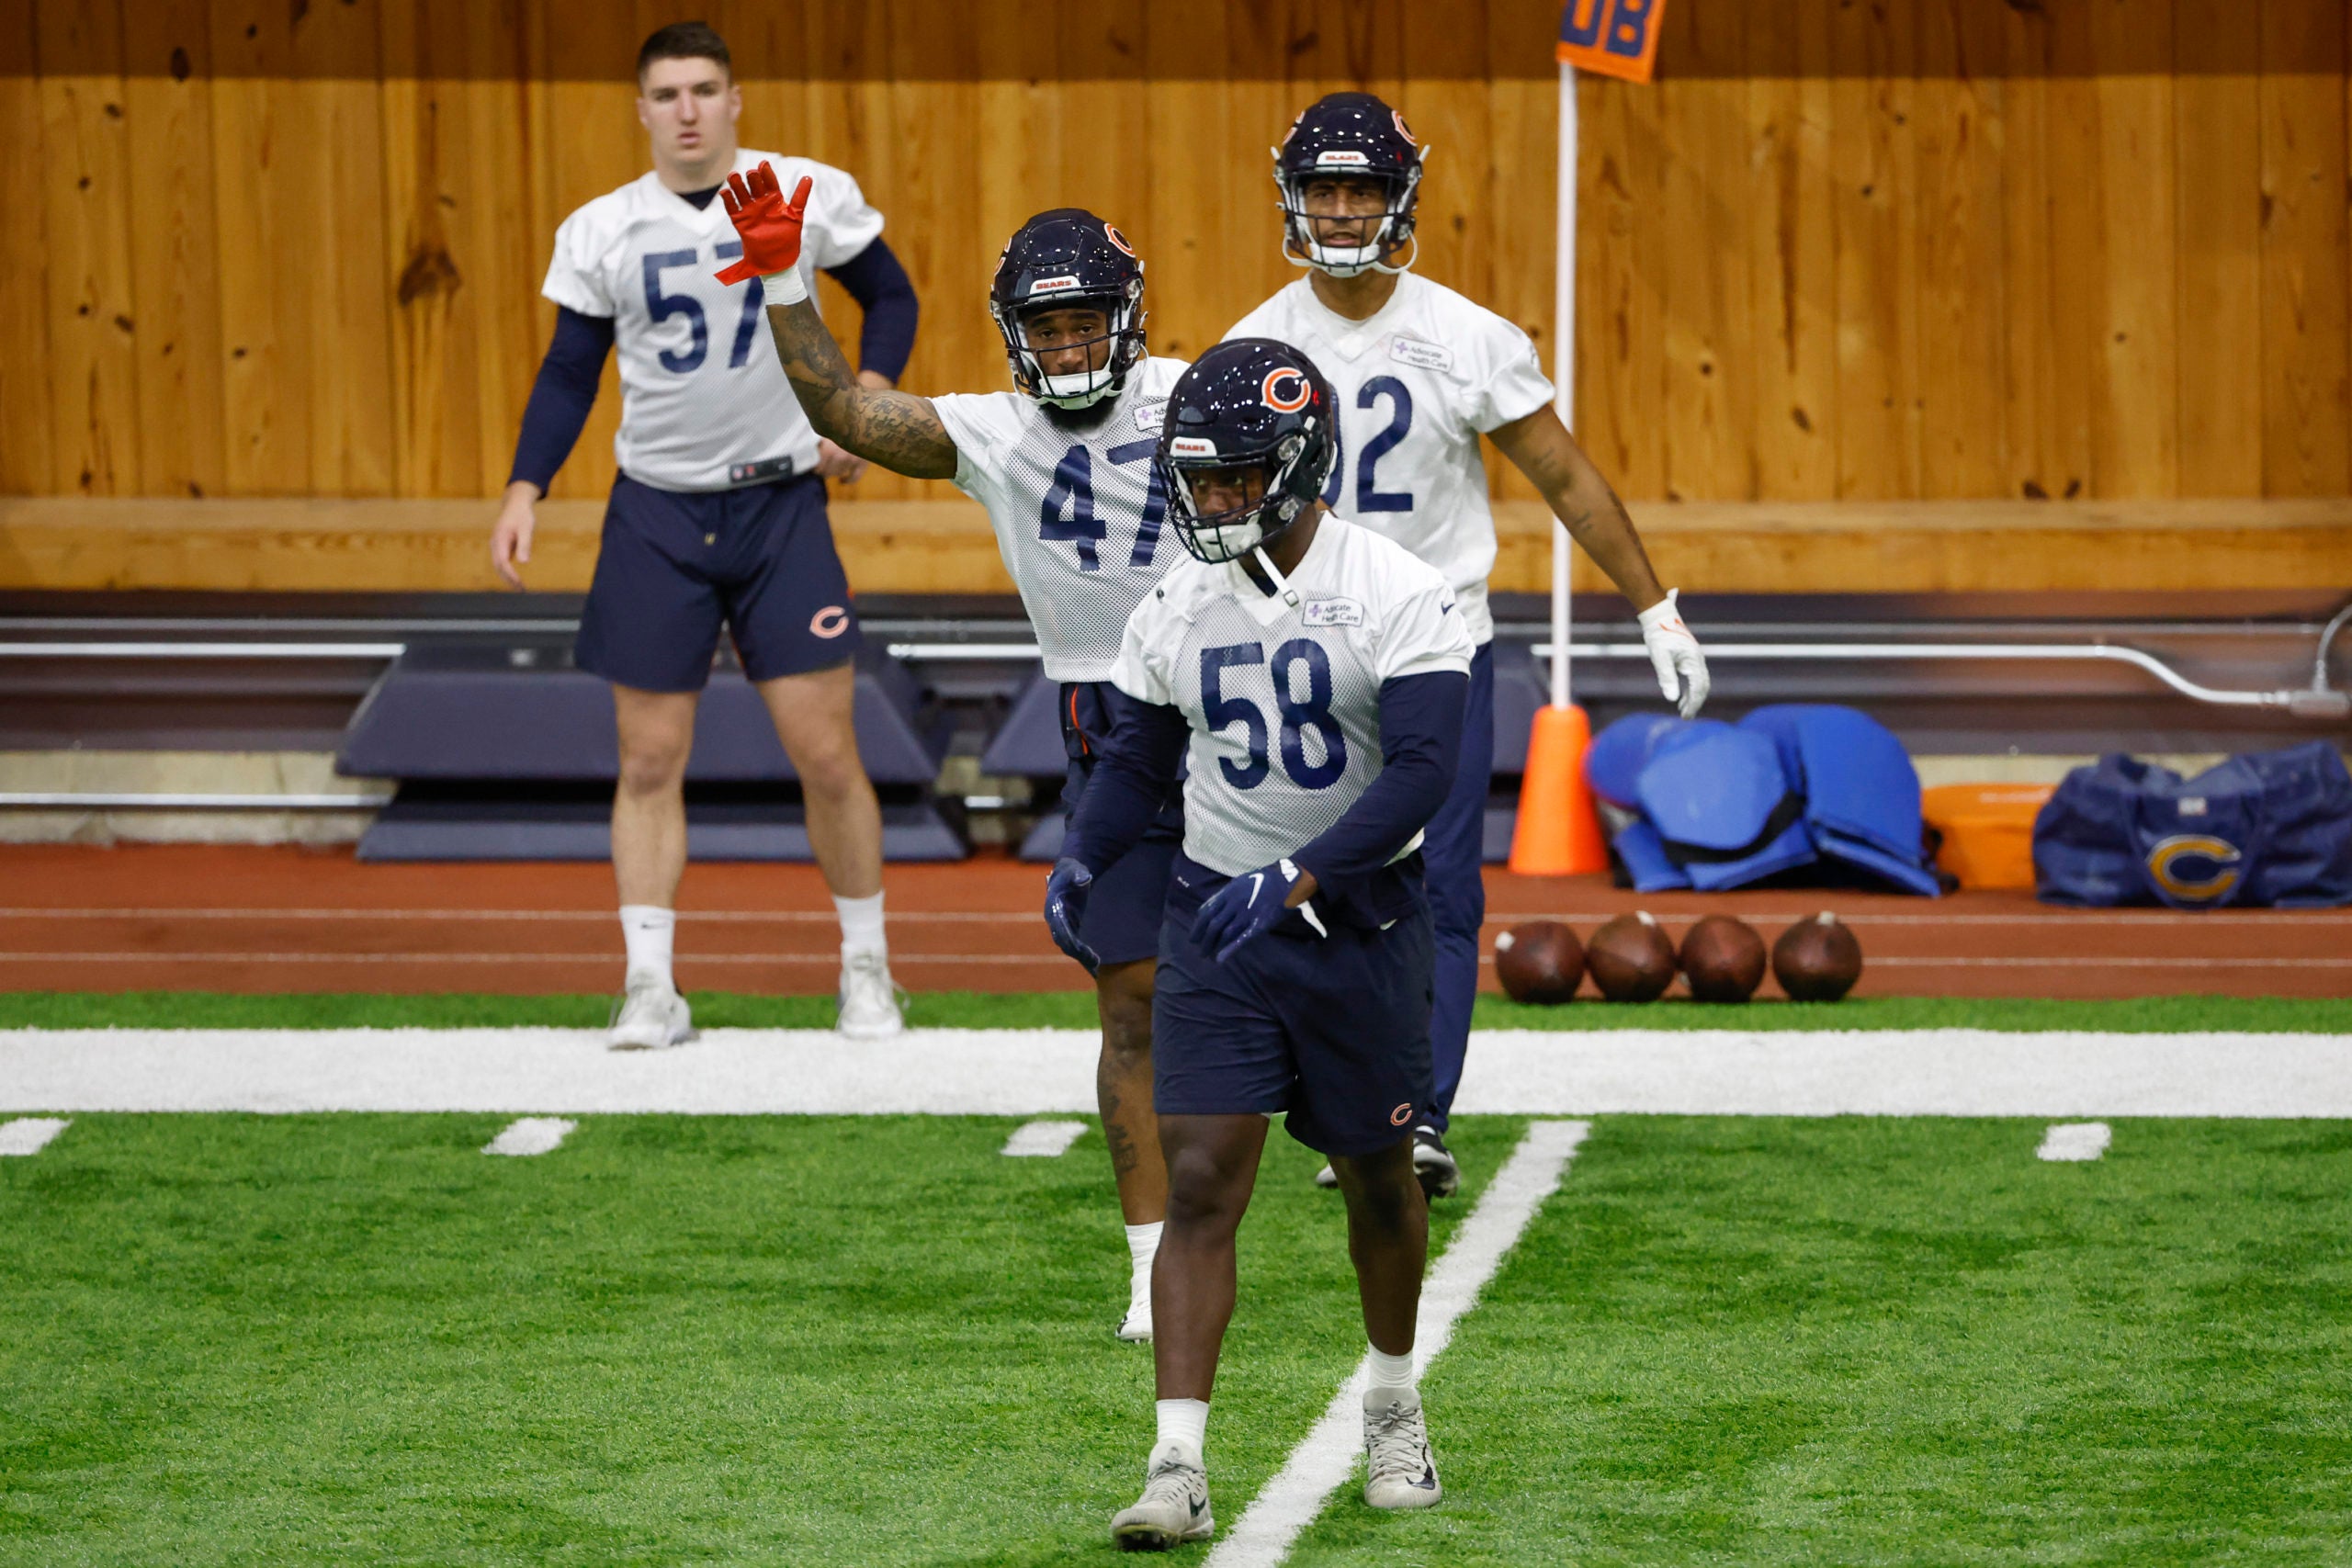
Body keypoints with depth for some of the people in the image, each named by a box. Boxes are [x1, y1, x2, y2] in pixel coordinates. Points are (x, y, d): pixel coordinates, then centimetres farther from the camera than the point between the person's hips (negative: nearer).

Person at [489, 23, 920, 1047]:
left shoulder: (809, 195, -3)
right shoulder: (599, 231, 0)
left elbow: (889, 296, 9)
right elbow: (569, 373, 6)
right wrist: (524, 491, -5)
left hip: (782, 503, -1)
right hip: (656, 512, 1)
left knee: (826, 756, -2)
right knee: (649, 760, 0)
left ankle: (866, 969, 15)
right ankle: (649, 988, 5)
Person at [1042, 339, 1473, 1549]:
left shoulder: (1396, 597, -13)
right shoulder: (1179, 610, 2)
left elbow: (1421, 772, -21)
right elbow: (1139, 761, 13)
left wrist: (1296, 879, -31)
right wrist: (1082, 861, -8)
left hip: (1358, 917, -2)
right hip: (1217, 918, 2)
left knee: (1376, 1178, 14)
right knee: (1199, 1187, -9)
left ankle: (1393, 1406, 39)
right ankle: (1179, 1470, -13)